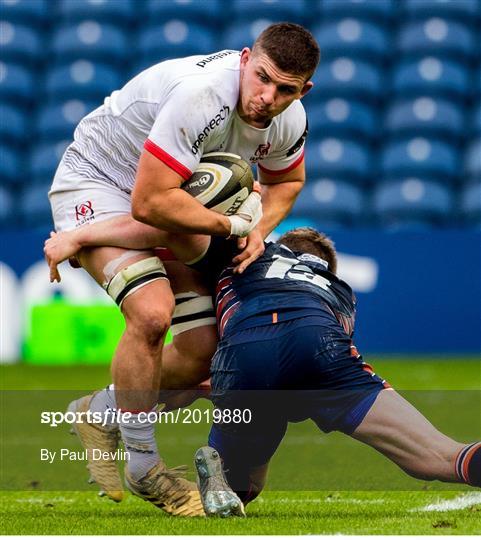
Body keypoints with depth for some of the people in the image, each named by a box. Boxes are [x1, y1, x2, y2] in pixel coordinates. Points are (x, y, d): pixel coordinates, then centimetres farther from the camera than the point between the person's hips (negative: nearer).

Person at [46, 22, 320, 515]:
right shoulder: (201, 94, -36)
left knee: (205, 353, -1)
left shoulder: (289, 121, -11)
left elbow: (286, 180, 14)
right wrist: (231, 224, -24)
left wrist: (259, 229, -5)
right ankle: (144, 467, -11)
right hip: (97, 183, -8)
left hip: (170, 196, 8)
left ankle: (101, 412, 26)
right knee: (151, 312, -30)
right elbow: (149, 203, -36)